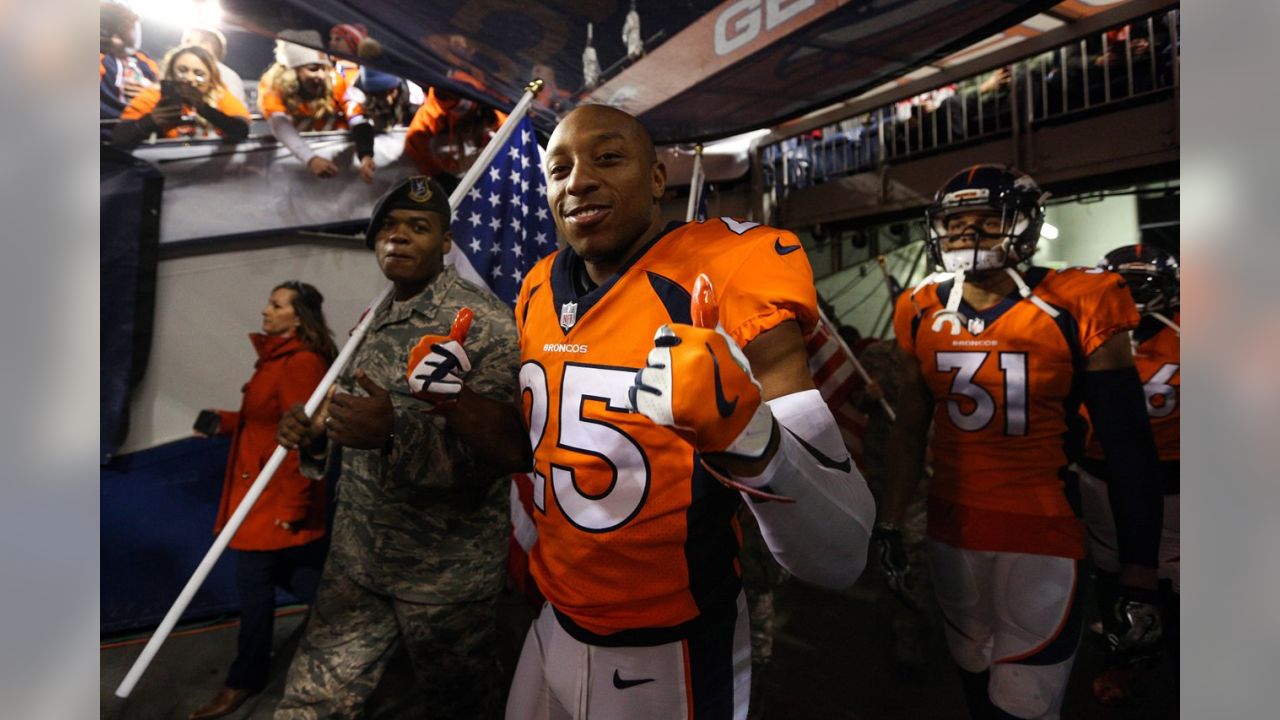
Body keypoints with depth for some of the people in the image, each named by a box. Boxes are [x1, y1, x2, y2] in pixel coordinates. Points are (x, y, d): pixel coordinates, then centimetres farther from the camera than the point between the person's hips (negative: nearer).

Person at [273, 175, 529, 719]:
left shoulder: (484, 322, -14)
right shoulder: (370, 323, 8)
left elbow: (503, 451, -22)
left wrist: (395, 433, -34)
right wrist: (314, 437, -5)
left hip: (446, 572, -5)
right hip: (356, 562, 6)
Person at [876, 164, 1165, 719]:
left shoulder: (1076, 307, -10)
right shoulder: (922, 315, 1)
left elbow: (1128, 447, -7)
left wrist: (1138, 578, -8)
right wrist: (891, 522, 10)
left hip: (1043, 537, -3)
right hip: (951, 531, 4)